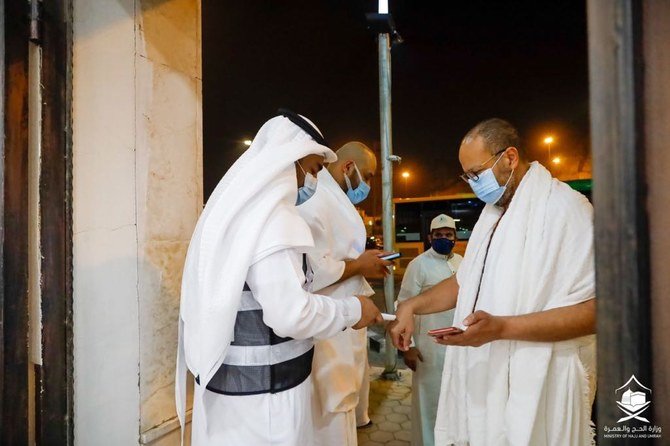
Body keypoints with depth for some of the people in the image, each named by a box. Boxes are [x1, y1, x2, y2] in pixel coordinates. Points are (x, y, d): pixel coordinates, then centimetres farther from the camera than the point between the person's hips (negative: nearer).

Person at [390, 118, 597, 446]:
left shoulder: (565, 208, -14)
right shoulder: (493, 213, 12)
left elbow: (593, 309, -19)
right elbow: (465, 281, 16)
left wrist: (501, 327, -28)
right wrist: (411, 306, 4)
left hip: (536, 386, -7)